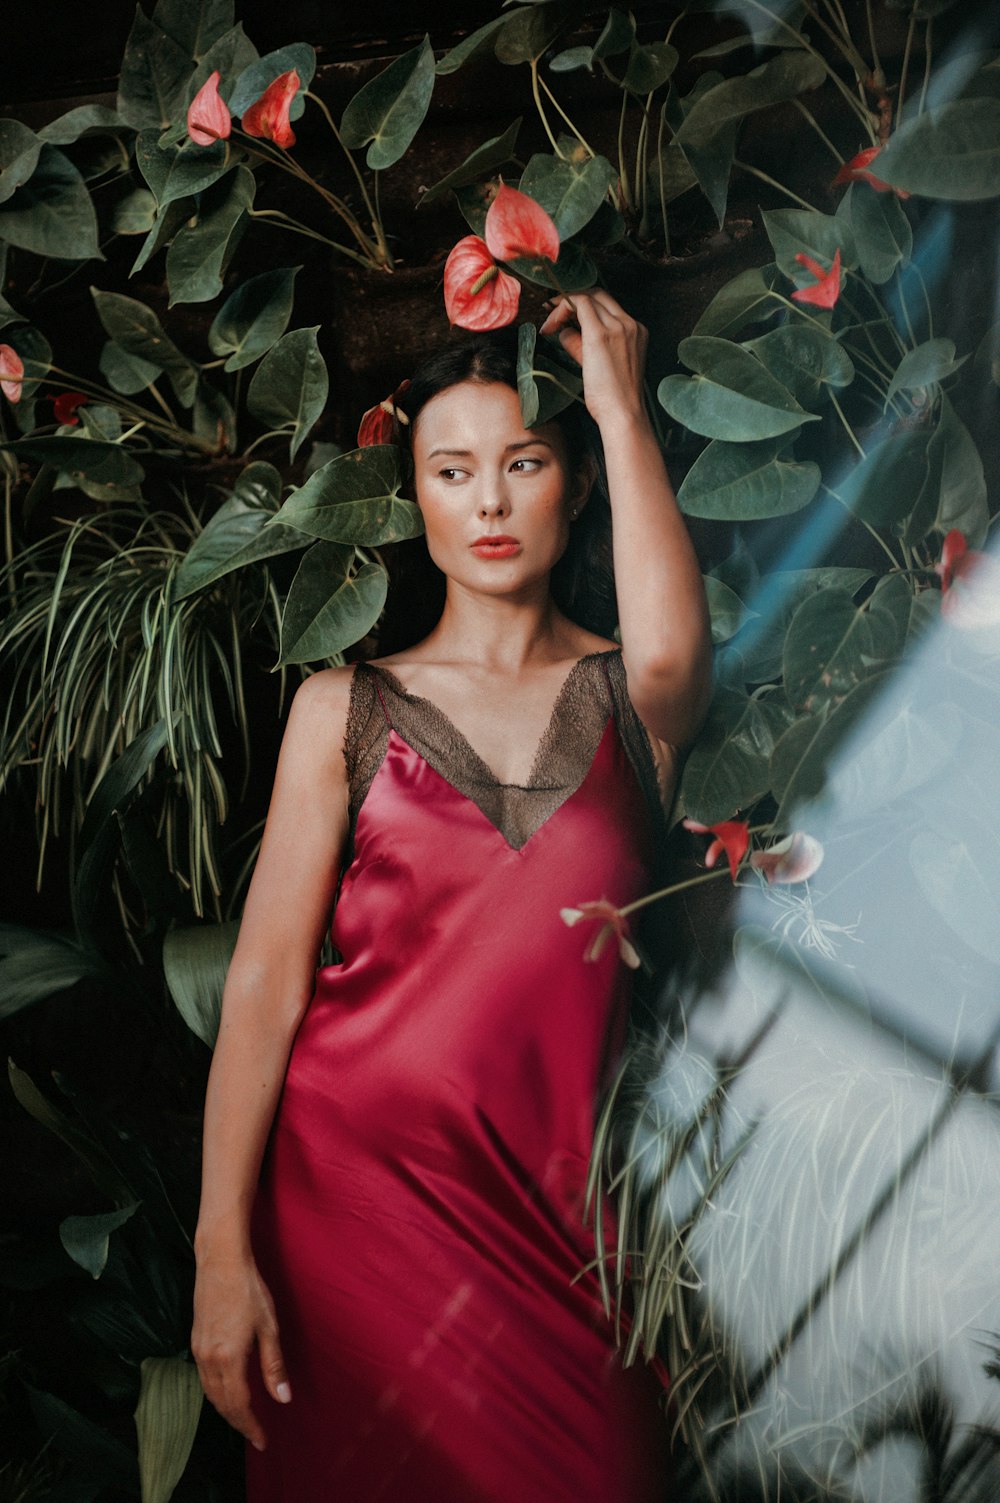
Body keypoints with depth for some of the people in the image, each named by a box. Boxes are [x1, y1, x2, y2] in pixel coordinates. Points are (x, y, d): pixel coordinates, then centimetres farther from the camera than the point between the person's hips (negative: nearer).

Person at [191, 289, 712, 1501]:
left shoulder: (627, 702, 4)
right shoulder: (346, 709, 2)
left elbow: (670, 649, -22)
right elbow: (266, 980, -3)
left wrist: (620, 404, -10)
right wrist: (223, 1250, -9)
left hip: (553, 1207, 1)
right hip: (357, 1180, 0)